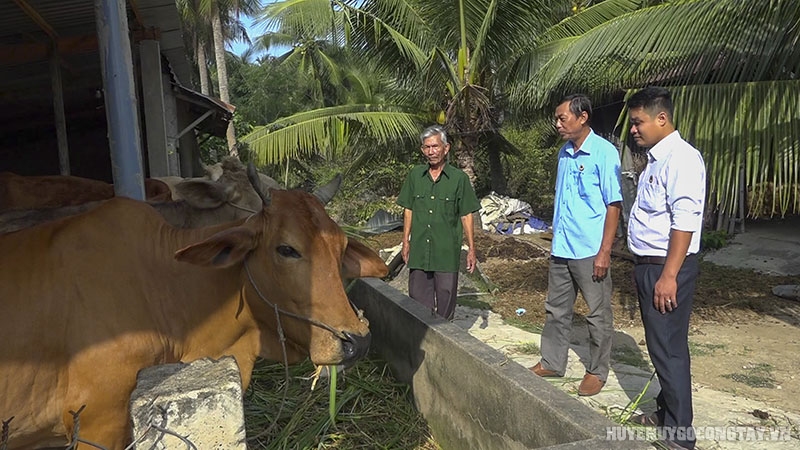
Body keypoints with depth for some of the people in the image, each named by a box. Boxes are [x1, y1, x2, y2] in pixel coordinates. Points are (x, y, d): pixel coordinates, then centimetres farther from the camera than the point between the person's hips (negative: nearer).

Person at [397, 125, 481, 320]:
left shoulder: (459, 178, -2)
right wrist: (406, 242, 8)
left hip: (447, 252, -2)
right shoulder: (415, 175, 6)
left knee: (446, 296, 7)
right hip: (418, 250, 3)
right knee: (418, 297, 10)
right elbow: (408, 211, 11)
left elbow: (466, 216, 1)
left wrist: (471, 249, -1)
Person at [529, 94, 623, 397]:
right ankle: (552, 363, 30)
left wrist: (604, 252, -15)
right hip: (561, 250, 7)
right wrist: (555, 240, 15)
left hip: (590, 251, -7)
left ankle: (597, 371, 22)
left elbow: (614, 205, -12)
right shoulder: (564, 153, 9)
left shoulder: (604, 153, -12)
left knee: (598, 315, 8)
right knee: (556, 310, 15)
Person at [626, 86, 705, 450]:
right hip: (649, 265, 10)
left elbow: (685, 222, -23)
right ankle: (665, 412, 35)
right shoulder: (656, 158, 13)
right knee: (660, 345, 19)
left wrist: (668, 275, -24)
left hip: (667, 267, -9)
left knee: (668, 348, -1)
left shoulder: (681, 158, -16)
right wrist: (647, 269, 18)